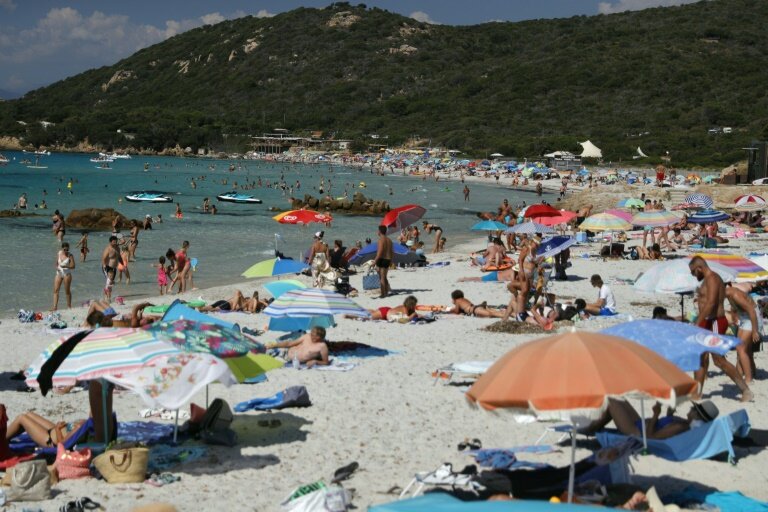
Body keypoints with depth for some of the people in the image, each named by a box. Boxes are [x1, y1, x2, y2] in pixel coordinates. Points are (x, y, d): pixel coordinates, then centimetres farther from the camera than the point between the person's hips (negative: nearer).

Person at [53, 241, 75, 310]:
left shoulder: (70, 256, -8)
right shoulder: (58, 254, 5)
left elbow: (73, 266, -12)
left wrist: (66, 266, -29)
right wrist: (57, 267, -4)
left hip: (67, 274, -5)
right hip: (59, 273, 5)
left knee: (67, 291, 4)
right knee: (56, 290, -3)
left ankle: (69, 306, 15)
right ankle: (55, 306, -4)